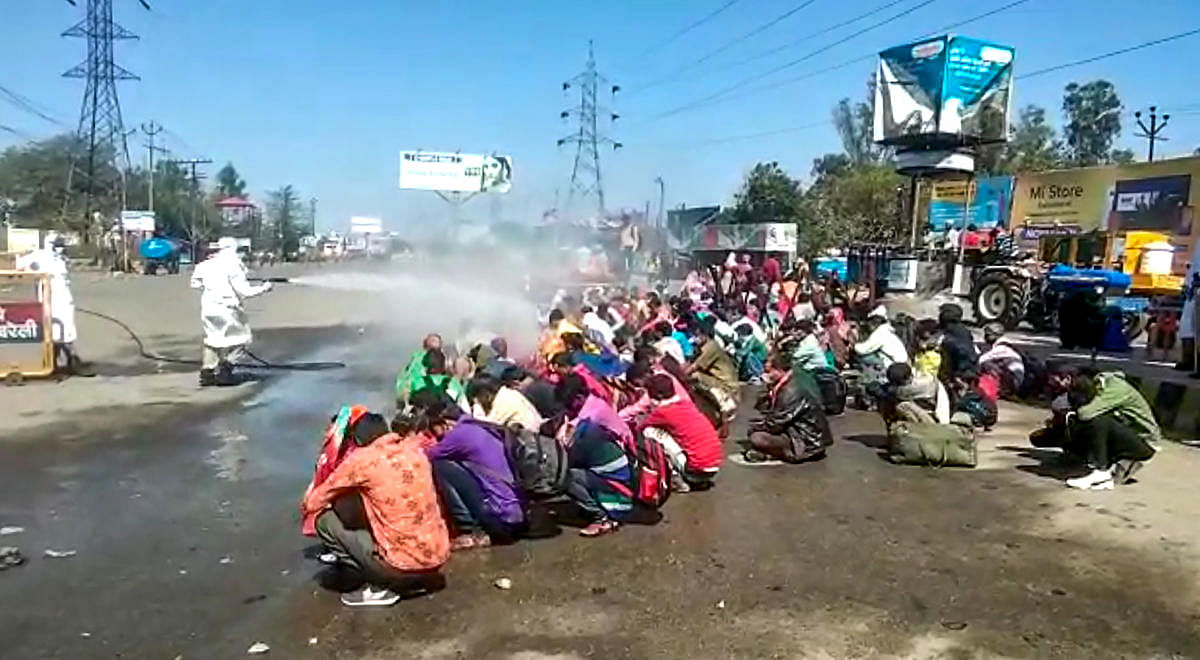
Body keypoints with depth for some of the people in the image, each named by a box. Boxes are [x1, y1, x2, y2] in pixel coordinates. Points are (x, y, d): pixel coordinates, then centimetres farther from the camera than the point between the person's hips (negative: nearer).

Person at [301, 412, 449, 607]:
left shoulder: (361, 460, -10)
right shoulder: (415, 451, 6)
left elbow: (316, 500, 4)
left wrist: (307, 507, 27)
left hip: (405, 565, -6)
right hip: (439, 556, 6)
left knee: (326, 521, 7)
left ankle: (380, 588, 5)